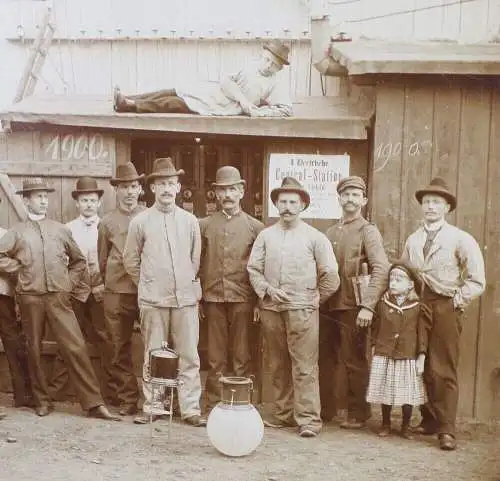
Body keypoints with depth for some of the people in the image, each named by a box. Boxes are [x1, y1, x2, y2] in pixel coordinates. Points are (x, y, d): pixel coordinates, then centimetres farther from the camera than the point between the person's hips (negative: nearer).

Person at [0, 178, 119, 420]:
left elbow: (79, 261, 21)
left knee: (76, 348, -7)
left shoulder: (61, 230, 11)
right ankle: (42, 400, 24)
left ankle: (93, 403, -5)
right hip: (30, 298, 0)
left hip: (59, 297, 0)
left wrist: (71, 282, 9)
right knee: (34, 350, 8)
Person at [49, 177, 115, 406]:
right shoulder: (67, 229, 8)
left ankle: (109, 393, 7)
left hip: (100, 293, -1)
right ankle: (52, 390, 12)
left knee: (106, 343, -1)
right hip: (76, 292, 1)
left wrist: (106, 285, -9)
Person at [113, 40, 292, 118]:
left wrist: (259, 112, -24)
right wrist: (241, 98, -15)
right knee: (170, 93, -1)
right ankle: (128, 100, 5)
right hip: (214, 91, 5)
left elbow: (286, 110, -16)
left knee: (173, 104, -12)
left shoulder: (275, 87, -5)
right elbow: (226, 82, 3)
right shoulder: (253, 67, 9)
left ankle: (128, 105, -9)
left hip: (219, 108, -5)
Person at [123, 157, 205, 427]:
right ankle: (151, 407, 15)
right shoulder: (140, 222, 1)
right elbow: (130, 260, 9)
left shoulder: (190, 221, 7)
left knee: (189, 356, 1)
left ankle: (190, 409, 8)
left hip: (186, 298, 2)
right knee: (153, 356, 5)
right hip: (153, 300, -1)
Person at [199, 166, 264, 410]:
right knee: (216, 357, 6)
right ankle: (215, 404, 14)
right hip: (213, 298, 1)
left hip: (242, 299, -1)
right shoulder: (204, 225, 9)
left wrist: (259, 302, -1)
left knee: (241, 356, 4)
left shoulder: (255, 226, 5)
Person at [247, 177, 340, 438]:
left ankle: (308, 418, -3)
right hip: (271, 308, 3)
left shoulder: (314, 237, 3)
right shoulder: (265, 235, 10)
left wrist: (317, 298, 5)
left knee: (305, 366, -6)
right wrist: (267, 290, -4)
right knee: (278, 365, 10)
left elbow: (330, 274, 5)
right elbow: (253, 268, 9)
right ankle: (283, 413, 19)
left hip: (302, 309, -3)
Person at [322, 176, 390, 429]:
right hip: (330, 306, 5)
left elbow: (381, 270, -14)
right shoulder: (330, 233, 15)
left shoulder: (368, 231, -3)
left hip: (353, 308, -5)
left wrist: (368, 306, -22)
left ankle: (357, 414, 12)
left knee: (354, 361, 1)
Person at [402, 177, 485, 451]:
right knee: (421, 369, 6)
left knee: (443, 371, -6)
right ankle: (428, 421, 18)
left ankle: (446, 430, -1)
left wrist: (457, 300, -6)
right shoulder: (412, 240, 14)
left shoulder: (460, 239, 1)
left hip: (445, 308, -4)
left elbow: (477, 281, -1)